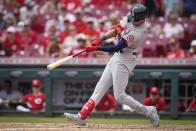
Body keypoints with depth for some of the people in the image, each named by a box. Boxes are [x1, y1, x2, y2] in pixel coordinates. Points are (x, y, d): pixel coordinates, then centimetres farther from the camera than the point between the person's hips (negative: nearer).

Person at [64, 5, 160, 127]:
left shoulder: (137, 32, -26)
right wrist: (101, 39, -14)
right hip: (117, 57, 9)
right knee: (100, 87, 5)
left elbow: (116, 48, -25)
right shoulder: (130, 17, -2)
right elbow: (116, 30, 1)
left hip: (124, 60, -9)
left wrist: (97, 48, -22)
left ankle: (148, 111, 5)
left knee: (120, 96, -8)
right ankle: (82, 117, 3)